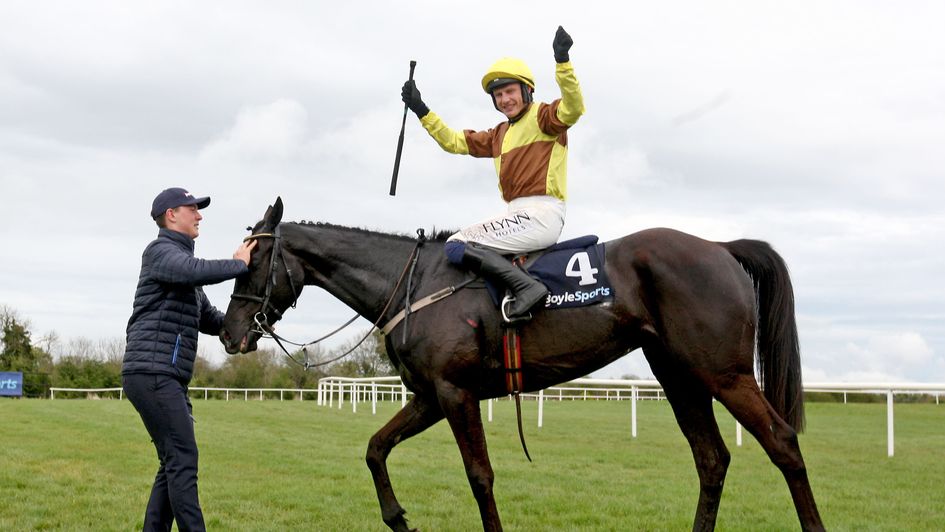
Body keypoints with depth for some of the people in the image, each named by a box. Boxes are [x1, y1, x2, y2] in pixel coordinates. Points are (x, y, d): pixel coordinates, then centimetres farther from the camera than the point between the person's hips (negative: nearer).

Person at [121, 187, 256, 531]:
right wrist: (240, 264, -12)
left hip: (169, 379, 10)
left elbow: (210, 321, 27)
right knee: (183, 458, -13)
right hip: (152, 373, -10)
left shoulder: (184, 261, 25)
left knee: (174, 463, 10)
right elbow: (198, 271, -27)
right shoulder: (160, 251, -4)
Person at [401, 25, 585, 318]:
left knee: (456, 246, -15)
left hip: (541, 214, -9)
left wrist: (563, 62, -33)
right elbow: (454, 141, 27)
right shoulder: (500, 134, 23)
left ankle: (526, 286, -27)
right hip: (518, 214, 9)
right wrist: (422, 111, 20)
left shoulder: (542, 117, 0)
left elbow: (573, 109, -22)